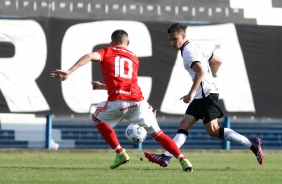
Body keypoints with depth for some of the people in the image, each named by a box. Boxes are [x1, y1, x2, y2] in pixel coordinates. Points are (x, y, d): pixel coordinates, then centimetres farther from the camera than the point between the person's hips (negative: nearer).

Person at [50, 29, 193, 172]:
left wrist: (69, 72, -13)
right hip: (137, 101, 3)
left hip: (117, 103, -3)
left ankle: (120, 153, 18)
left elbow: (89, 56, -6)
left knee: (97, 118, 28)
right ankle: (183, 160, 3)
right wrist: (101, 86, 47)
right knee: (158, 134, 17)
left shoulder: (106, 52, 16)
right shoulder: (134, 58, 28)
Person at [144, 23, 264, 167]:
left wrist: (190, 94, -24)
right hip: (200, 96, 11)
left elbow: (200, 70, -25)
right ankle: (165, 157, -6)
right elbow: (217, 62, 26)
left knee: (213, 130, -12)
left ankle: (252, 144, -9)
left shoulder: (188, 51, -11)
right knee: (184, 126, 2)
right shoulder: (195, 48, 19)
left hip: (206, 94, -11)